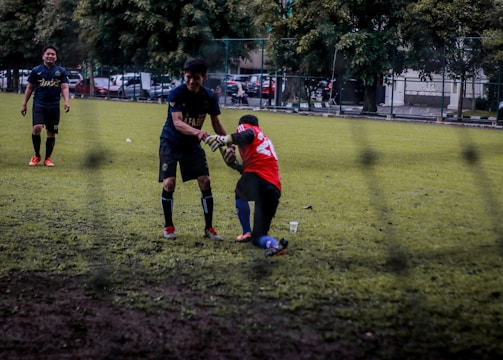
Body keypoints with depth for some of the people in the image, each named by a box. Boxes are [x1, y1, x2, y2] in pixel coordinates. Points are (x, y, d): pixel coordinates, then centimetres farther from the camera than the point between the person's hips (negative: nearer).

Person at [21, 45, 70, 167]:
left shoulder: (61, 71, 6)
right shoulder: (36, 70, 5)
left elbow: (65, 87, 1)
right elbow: (30, 87, 10)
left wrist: (66, 101, -16)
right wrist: (24, 104, 8)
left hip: (54, 106, 1)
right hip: (39, 104, -1)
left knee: (51, 133, 5)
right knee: (37, 127, -19)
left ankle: (47, 158, 20)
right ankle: (37, 156, 0)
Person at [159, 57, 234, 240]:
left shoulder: (210, 97, -10)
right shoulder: (176, 94, -22)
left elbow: (216, 123, 3)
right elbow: (177, 122, -33)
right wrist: (197, 132, -51)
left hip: (193, 145, 3)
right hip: (170, 144, -3)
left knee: (205, 182, -5)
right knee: (169, 183, -14)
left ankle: (209, 228, 9)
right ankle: (168, 226, 7)